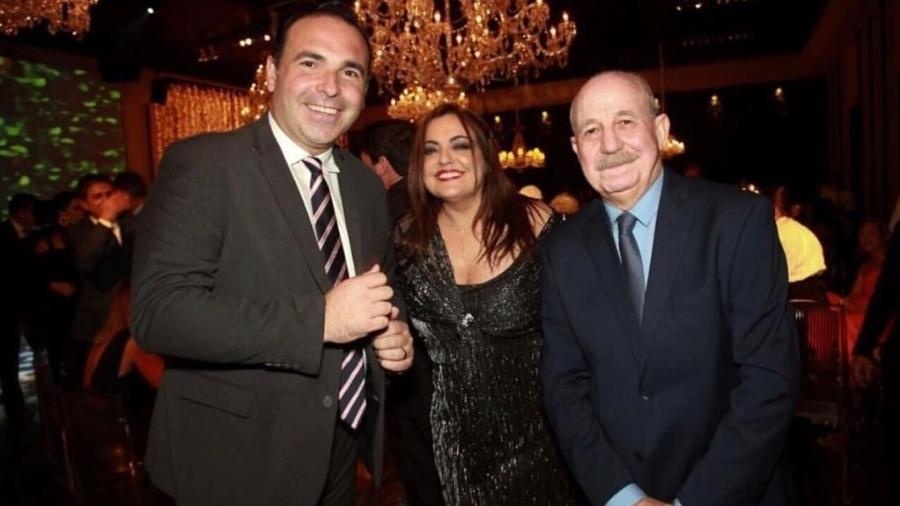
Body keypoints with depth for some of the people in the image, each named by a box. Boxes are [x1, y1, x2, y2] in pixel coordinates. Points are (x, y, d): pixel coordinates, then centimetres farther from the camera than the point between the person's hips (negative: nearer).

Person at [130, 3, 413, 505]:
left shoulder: (367, 184, 5)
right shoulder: (202, 163, -13)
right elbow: (157, 310, -22)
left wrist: (394, 332, -5)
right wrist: (319, 319, -27)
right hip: (238, 463, -5)